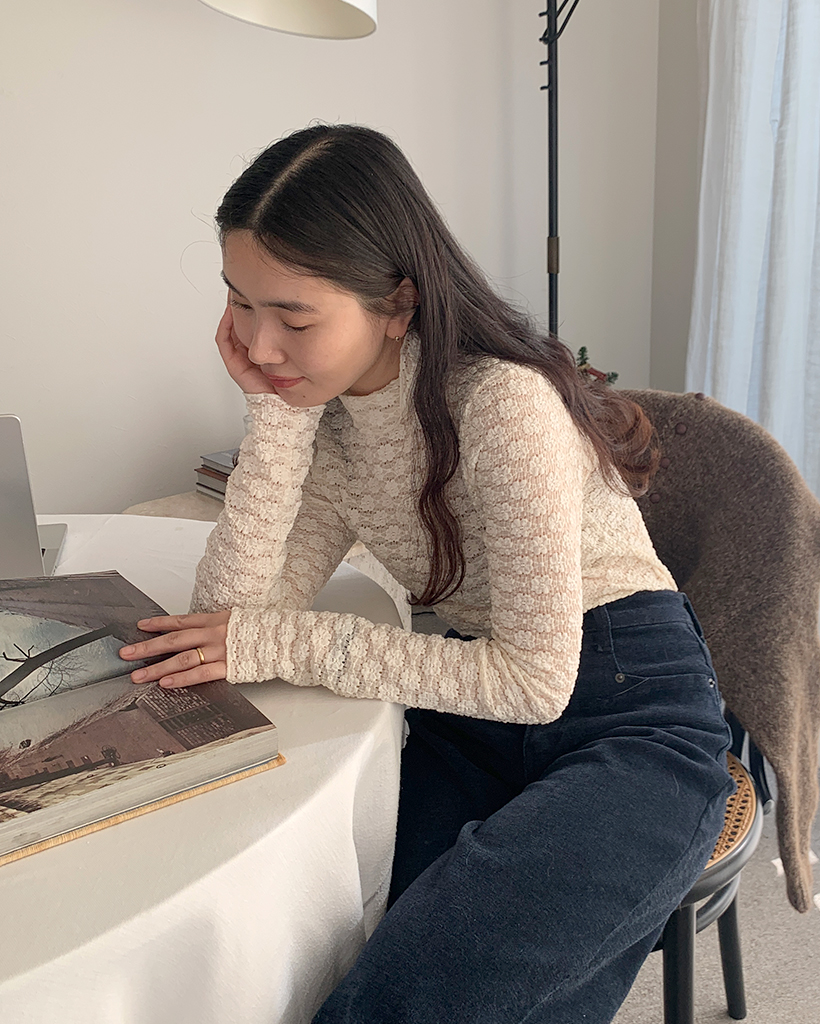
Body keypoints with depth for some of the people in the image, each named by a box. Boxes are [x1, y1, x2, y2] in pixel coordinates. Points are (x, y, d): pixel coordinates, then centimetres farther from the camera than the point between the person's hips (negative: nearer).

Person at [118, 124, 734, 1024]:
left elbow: (536, 678, -22)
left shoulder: (504, 401, -21)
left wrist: (288, 645, -19)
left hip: (630, 722, -5)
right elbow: (232, 612, -7)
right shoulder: (324, 413, 2)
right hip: (474, 728, 6)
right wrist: (275, 414, -14)